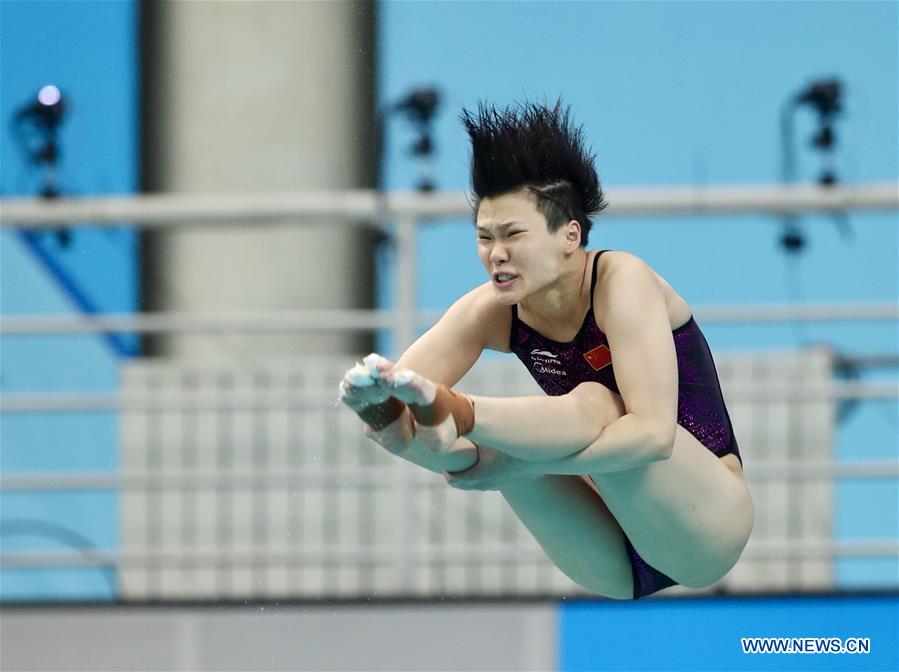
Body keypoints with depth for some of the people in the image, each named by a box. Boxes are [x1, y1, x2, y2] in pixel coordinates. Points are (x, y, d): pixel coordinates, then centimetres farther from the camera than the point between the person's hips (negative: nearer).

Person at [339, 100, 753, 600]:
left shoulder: (620, 280, -18)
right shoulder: (492, 311, -3)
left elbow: (653, 432, -30)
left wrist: (509, 468, -36)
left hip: (704, 532, -5)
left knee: (594, 405, -31)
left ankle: (455, 416, -54)